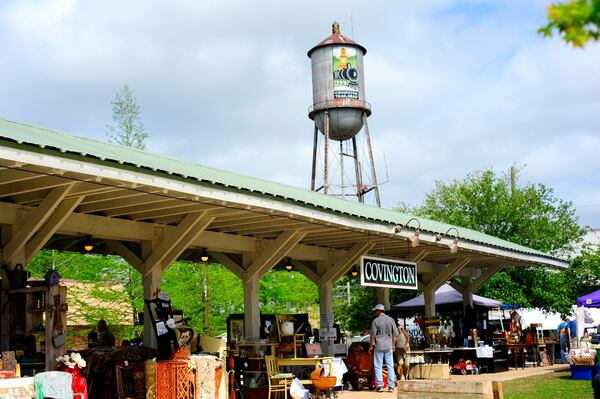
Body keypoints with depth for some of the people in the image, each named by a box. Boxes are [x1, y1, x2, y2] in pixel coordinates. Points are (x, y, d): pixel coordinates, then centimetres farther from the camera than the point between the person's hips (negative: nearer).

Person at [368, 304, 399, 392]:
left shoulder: (376, 321, -6)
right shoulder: (391, 320, 3)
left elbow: (373, 335, -4)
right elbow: (395, 334, 6)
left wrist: (371, 346, 5)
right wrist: (393, 345, 16)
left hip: (379, 346, -3)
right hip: (389, 346, 3)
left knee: (378, 366, 4)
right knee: (390, 366, 7)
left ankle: (380, 385, 1)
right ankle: (391, 386, 5)